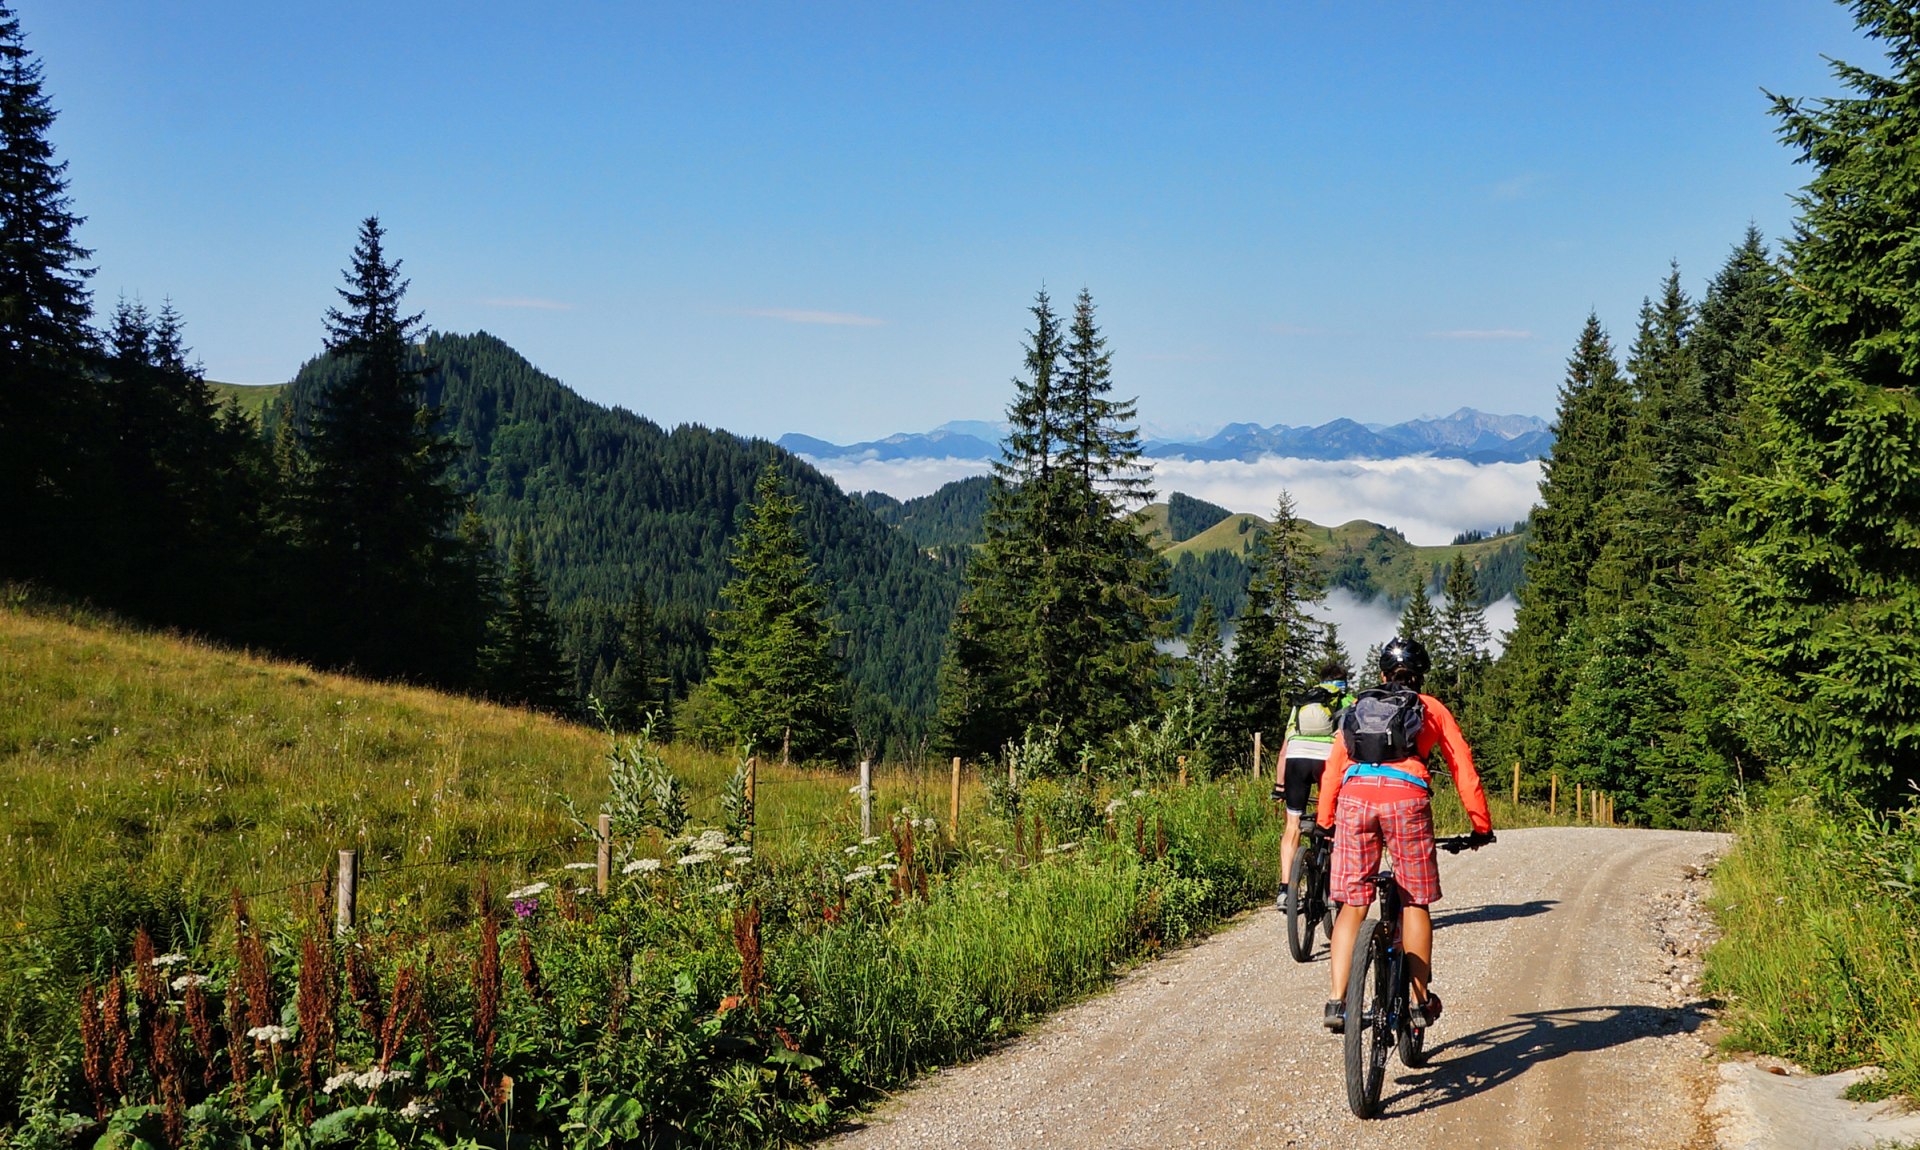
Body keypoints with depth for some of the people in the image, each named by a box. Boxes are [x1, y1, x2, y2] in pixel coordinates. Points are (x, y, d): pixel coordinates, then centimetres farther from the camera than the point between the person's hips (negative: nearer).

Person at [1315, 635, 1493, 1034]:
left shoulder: (1358, 709, 29)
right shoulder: (1432, 709, 24)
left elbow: (1333, 768, 23)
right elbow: (1463, 767, 20)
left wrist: (1324, 822, 28)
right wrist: (1481, 825, 26)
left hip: (1355, 796, 2)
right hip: (1406, 797, -2)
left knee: (1352, 905, 6)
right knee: (1415, 902, 11)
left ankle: (1337, 1002, -3)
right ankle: (1421, 1002, 15)